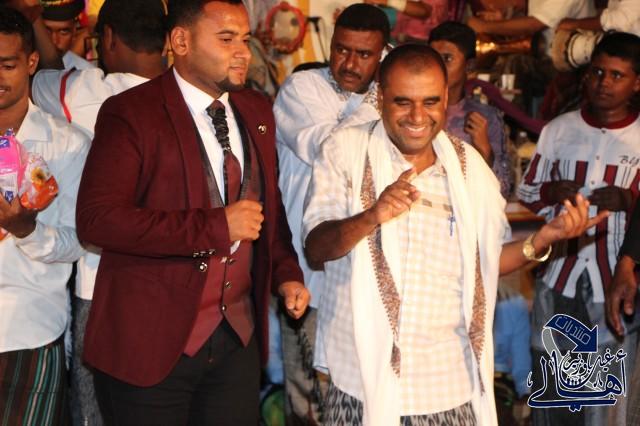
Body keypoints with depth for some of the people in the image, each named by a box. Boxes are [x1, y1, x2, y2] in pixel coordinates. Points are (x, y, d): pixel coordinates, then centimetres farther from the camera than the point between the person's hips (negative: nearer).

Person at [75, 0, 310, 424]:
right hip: (151, 341, -5)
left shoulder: (256, 111, 9)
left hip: (239, 338, 5)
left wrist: (286, 272, 3)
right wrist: (216, 226, -21)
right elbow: (96, 218, -20)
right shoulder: (130, 114, -11)